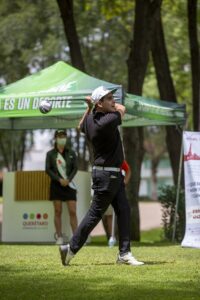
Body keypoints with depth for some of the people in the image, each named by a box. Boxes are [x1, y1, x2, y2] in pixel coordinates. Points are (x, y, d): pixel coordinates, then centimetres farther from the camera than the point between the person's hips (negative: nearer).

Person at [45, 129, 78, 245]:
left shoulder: (71, 153, 6)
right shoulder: (50, 154, 3)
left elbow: (75, 168, 4)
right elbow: (48, 169, -1)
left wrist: (68, 180, -10)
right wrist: (59, 179, -11)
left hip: (69, 184, 1)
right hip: (56, 185, 0)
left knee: (73, 212, -6)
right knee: (58, 212, 1)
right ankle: (59, 237, 5)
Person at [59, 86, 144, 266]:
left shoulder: (90, 119, 3)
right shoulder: (108, 121, -23)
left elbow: (81, 127, 28)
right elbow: (122, 109, -3)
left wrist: (89, 107, 19)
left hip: (115, 174, 9)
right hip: (106, 174, -9)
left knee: (123, 211, 6)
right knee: (95, 214, -2)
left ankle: (124, 254, 6)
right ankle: (71, 249, 7)